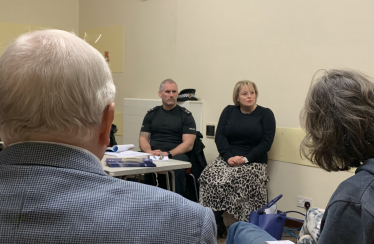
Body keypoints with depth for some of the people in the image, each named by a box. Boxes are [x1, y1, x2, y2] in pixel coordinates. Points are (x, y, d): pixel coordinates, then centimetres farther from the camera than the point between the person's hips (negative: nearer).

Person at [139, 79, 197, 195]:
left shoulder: (185, 115, 9)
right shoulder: (151, 114, 19)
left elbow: (188, 144, -1)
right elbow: (143, 139, 15)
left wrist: (168, 154, -16)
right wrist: (149, 151, -8)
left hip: (177, 154, -2)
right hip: (153, 154, 2)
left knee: (176, 168, -38)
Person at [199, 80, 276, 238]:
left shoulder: (265, 114, 3)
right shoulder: (229, 111, 12)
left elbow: (266, 142, -6)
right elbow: (220, 136, 2)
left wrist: (245, 159, -18)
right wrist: (229, 157, -15)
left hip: (253, 162, -3)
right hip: (227, 159, 3)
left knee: (234, 181, -32)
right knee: (209, 177, -26)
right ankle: (216, 227, -19)